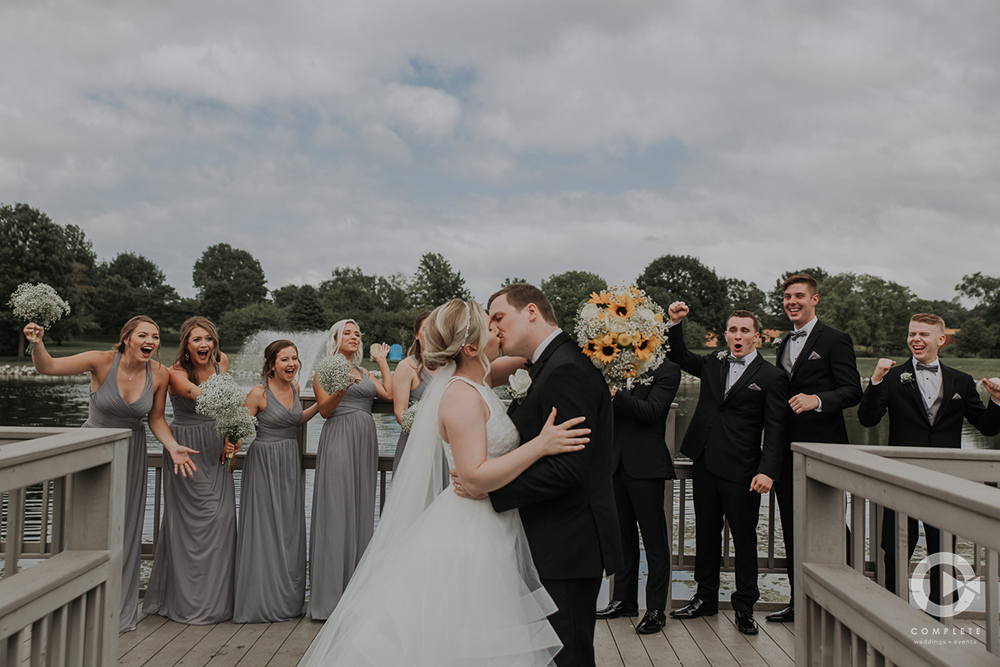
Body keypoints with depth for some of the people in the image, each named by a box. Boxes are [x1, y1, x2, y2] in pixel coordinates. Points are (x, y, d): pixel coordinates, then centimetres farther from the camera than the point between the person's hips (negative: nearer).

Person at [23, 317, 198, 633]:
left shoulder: (160, 374, -10)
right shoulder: (102, 361, -18)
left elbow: (156, 419, 0)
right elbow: (47, 367, -22)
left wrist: (173, 447, -15)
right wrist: (37, 344, -42)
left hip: (130, 453, 2)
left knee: (124, 529, 8)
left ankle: (119, 610, 24)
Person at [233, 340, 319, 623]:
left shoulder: (294, 387, 6)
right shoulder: (259, 393, -14)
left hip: (290, 461, 7)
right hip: (264, 462, -6)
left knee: (290, 530, 10)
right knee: (265, 529, -2)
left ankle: (288, 598, 21)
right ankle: (264, 601, 9)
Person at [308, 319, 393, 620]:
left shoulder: (364, 372, 20)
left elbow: (389, 393, 6)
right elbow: (324, 409, -5)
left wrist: (382, 361, 15)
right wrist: (341, 388, -21)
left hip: (365, 440, 6)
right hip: (338, 440, -6)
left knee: (361, 508, 6)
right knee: (337, 509, -8)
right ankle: (331, 593, -3)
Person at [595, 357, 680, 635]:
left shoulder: (667, 369, -6)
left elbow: (651, 411, -17)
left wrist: (615, 393, -26)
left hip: (646, 465, -6)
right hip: (617, 463, 6)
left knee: (654, 539, 3)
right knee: (623, 535, 15)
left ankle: (656, 609, 13)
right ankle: (625, 600, 28)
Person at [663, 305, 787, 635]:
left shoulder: (772, 378, -4)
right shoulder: (713, 363, 9)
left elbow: (774, 430, -8)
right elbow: (680, 357, 24)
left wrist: (767, 471, -18)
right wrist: (675, 323, 7)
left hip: (741, 471, -5)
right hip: (705, 463, 5)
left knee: (744, 537, 4)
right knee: (706, 532, 14)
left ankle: (745, 607, 19)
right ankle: (706, 598, 28)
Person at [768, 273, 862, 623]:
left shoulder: (835, 340, -4)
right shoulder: (784, 344, 19)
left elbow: (852, 392, -10)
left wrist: (817, 400, -26)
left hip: (821, 449, -7)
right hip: (788, 449, 7)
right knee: (793, 529, 11)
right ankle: (797, 601, 20)